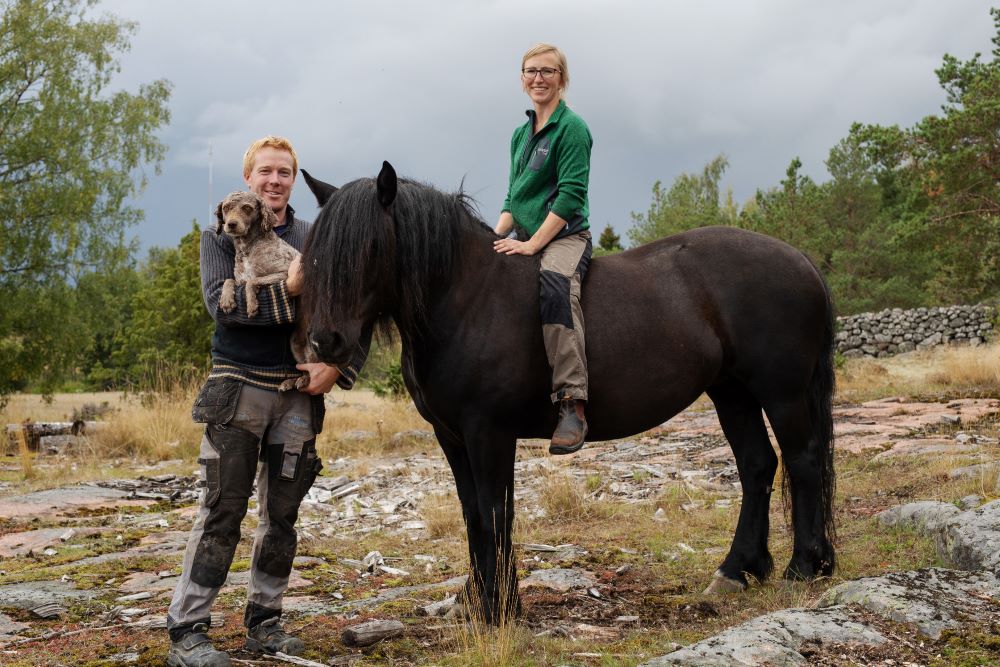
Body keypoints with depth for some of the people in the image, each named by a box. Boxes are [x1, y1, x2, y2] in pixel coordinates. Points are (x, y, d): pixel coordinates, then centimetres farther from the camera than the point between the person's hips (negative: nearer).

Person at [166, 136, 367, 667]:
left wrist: (338, 366, -11)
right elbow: (221, 303, -12)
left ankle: (264, 621, 20)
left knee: (281, 515, 8)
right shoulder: (222, 236, 5)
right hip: (237, 388, -3)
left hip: (298, 392, 3)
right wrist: (287, 289, -20)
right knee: (222, 512, -5)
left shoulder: (314, 240, 10)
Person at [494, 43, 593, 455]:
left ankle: (572, 404, -44)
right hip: (523, 241, 9)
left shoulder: (572, 128, -4)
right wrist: (496, 237, 3)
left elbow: (570, 196, -13)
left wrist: (530, 244, -19)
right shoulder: (521, 135, 19)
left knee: (555, 283, -38)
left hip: (566, 236, -9)